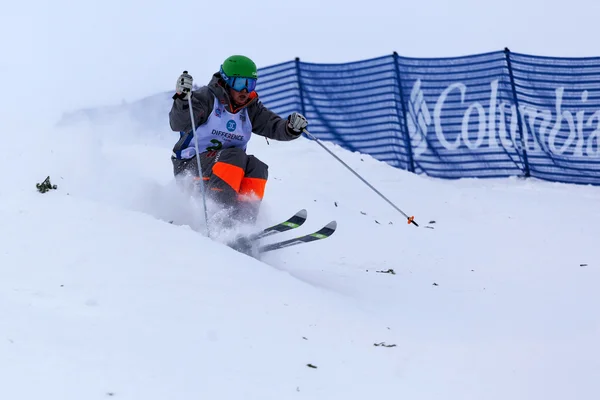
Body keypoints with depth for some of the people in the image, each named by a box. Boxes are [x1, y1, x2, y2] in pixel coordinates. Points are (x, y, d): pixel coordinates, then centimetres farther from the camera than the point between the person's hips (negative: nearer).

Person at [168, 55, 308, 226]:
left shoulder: (251, 108, 7)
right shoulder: (207, 98, -10)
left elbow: (275, 127, -2)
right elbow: (178, 125, -22)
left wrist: (292, 128, -25)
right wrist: (182, 98, -40)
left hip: (228, 168, 6)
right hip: (190, 166, -6)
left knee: (257, 167, -21)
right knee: (235, 155, -30)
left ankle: (243, 218, -30)